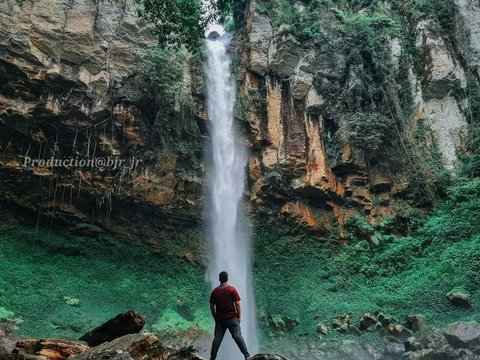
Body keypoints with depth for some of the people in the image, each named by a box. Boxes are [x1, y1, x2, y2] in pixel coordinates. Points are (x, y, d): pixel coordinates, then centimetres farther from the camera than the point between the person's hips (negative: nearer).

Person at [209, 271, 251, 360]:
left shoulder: (214, 291, 2)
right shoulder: (232, 289, -6)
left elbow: (212, 307, 5)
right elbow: (237, 304, -8)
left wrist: (215, 318, 15)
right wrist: (239, 317, 1)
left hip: (219, 319, 2)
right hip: (232, 318, -2)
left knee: (217, 339, 7)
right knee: (238, 337, 1)